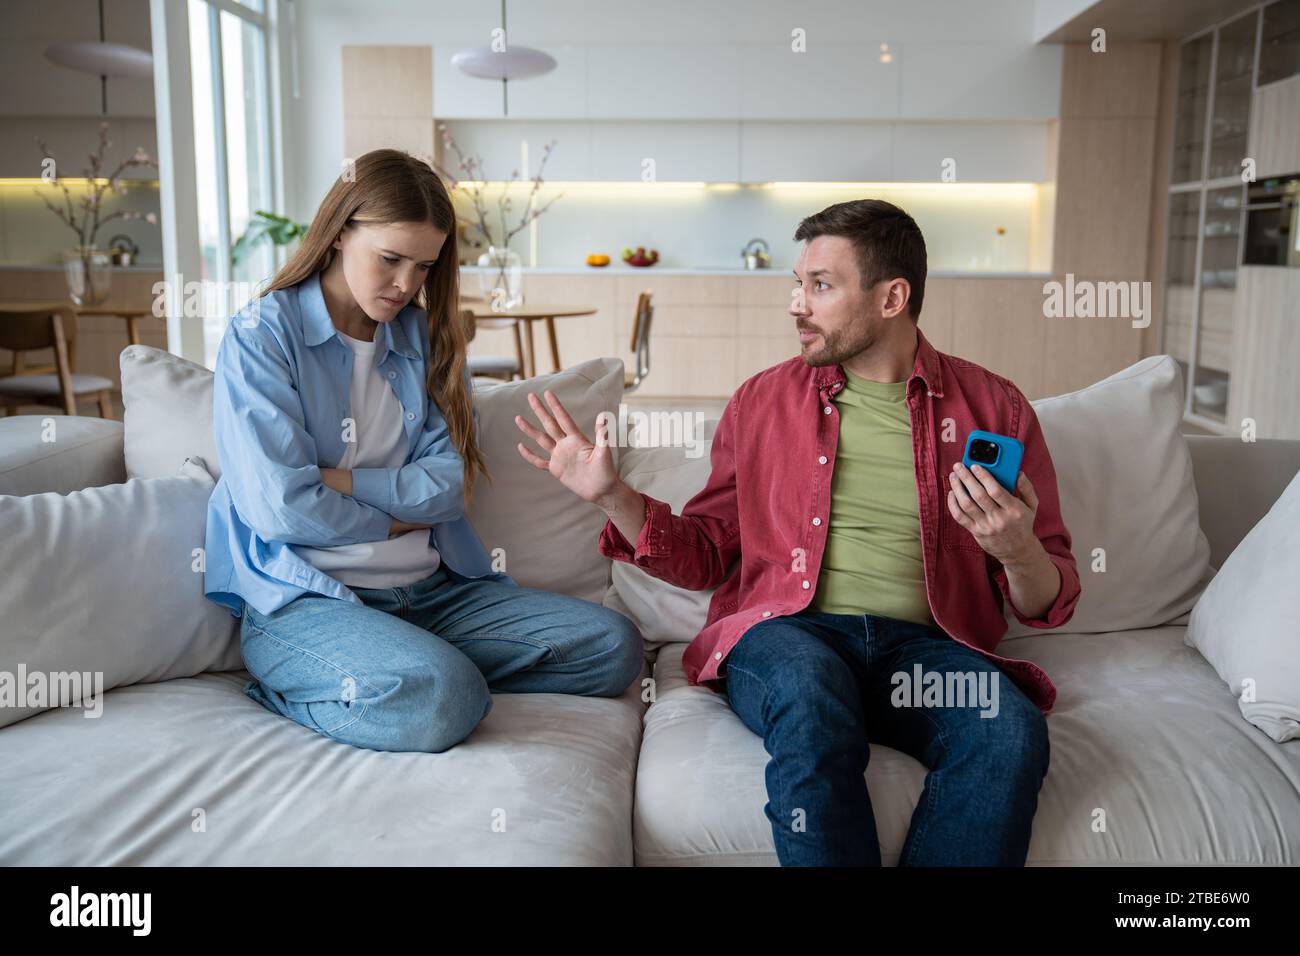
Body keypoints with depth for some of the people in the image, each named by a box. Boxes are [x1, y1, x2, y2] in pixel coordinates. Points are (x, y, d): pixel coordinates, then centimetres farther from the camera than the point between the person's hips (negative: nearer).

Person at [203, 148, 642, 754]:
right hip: (306, 597, -7)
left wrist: (342, 481, -10)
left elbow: (450, 484, 1)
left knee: (613, 645, -9)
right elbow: (279, 505, -13)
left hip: (433, 589, 7)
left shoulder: (425, 337, 13)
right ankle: (297, 687, -4)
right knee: (438, 697, -37)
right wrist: (397, 518, -1)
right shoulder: (262, 333, -3)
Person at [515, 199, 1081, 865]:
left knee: (1012, 732, -31)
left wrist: (1018, 552, -13)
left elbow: (1047, 605, 10)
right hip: (783, 633, 0)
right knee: (810, 697, -35)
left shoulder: (995, 407, 9)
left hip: (925, 645, 1)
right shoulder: (763, 400, 13)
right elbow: (707, 555, 16)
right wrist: (612, 496, 1)